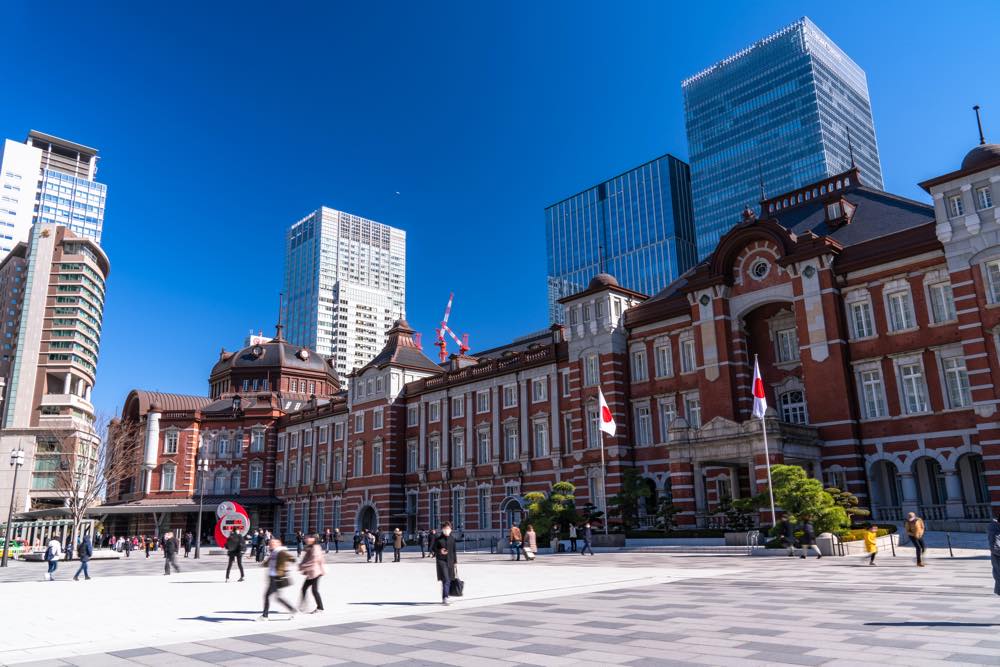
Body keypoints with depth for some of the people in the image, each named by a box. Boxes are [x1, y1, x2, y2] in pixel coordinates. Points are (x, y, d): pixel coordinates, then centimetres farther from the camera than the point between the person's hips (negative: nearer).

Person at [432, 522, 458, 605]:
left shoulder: (452, 538, 7)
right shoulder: (438, 538, -3)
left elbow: (454, 550, 12)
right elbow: (432, 549, 1)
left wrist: (455, 561, 10)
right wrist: (439, 551, -18)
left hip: (450, 561, 4)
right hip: (441, 561, -4)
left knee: (449, 580, 9)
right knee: (445, 579, -15)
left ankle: (444, 598, 22)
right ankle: (445, 598, -18)